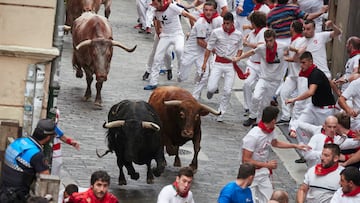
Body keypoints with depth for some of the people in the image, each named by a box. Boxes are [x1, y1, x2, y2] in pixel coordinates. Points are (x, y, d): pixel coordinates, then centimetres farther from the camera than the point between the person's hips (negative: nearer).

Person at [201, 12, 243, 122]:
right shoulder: (216, 32, -6)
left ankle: (221, 113, 11)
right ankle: (211, 91, 26)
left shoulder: (238, 35, -2)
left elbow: (240, 49, 14)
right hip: (218, 63, -1)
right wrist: (205, 62, -3)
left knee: (227, 91, -3)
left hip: (231, 65, 1)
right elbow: (209, 48, 1)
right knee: (211, 87, -13)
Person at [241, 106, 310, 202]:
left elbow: (275, 143, 23)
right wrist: (266, 165, -22)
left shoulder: (270, 131, -2)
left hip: (263, 172, 7)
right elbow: (246, 160, -25)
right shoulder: (253, 136, -27)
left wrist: (295, 146, 22)